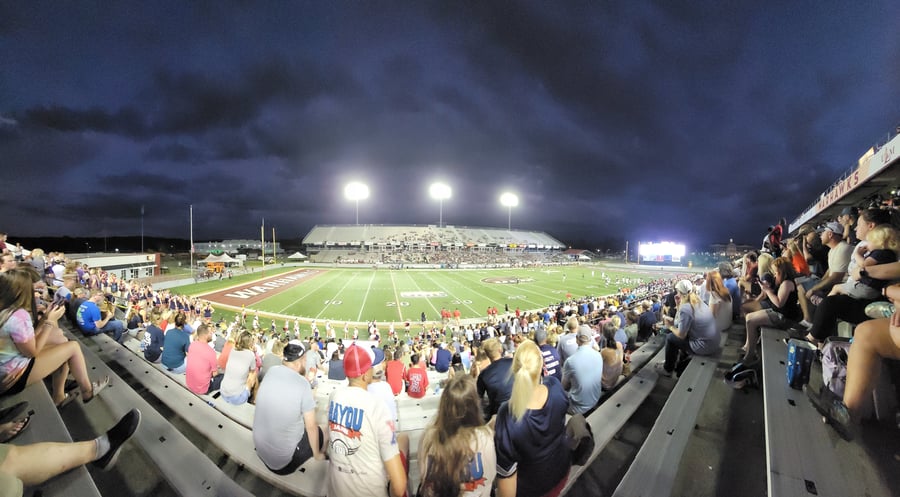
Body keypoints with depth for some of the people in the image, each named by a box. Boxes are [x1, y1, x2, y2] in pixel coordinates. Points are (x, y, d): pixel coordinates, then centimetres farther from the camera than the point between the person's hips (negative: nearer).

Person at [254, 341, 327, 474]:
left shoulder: (271, 371, -10)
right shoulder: (303, 383, -24)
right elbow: (311, 427, -14)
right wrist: (317, 454, 1)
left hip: (259, 449, 6)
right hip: (283, 461, -6)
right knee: (321, 433, 16)